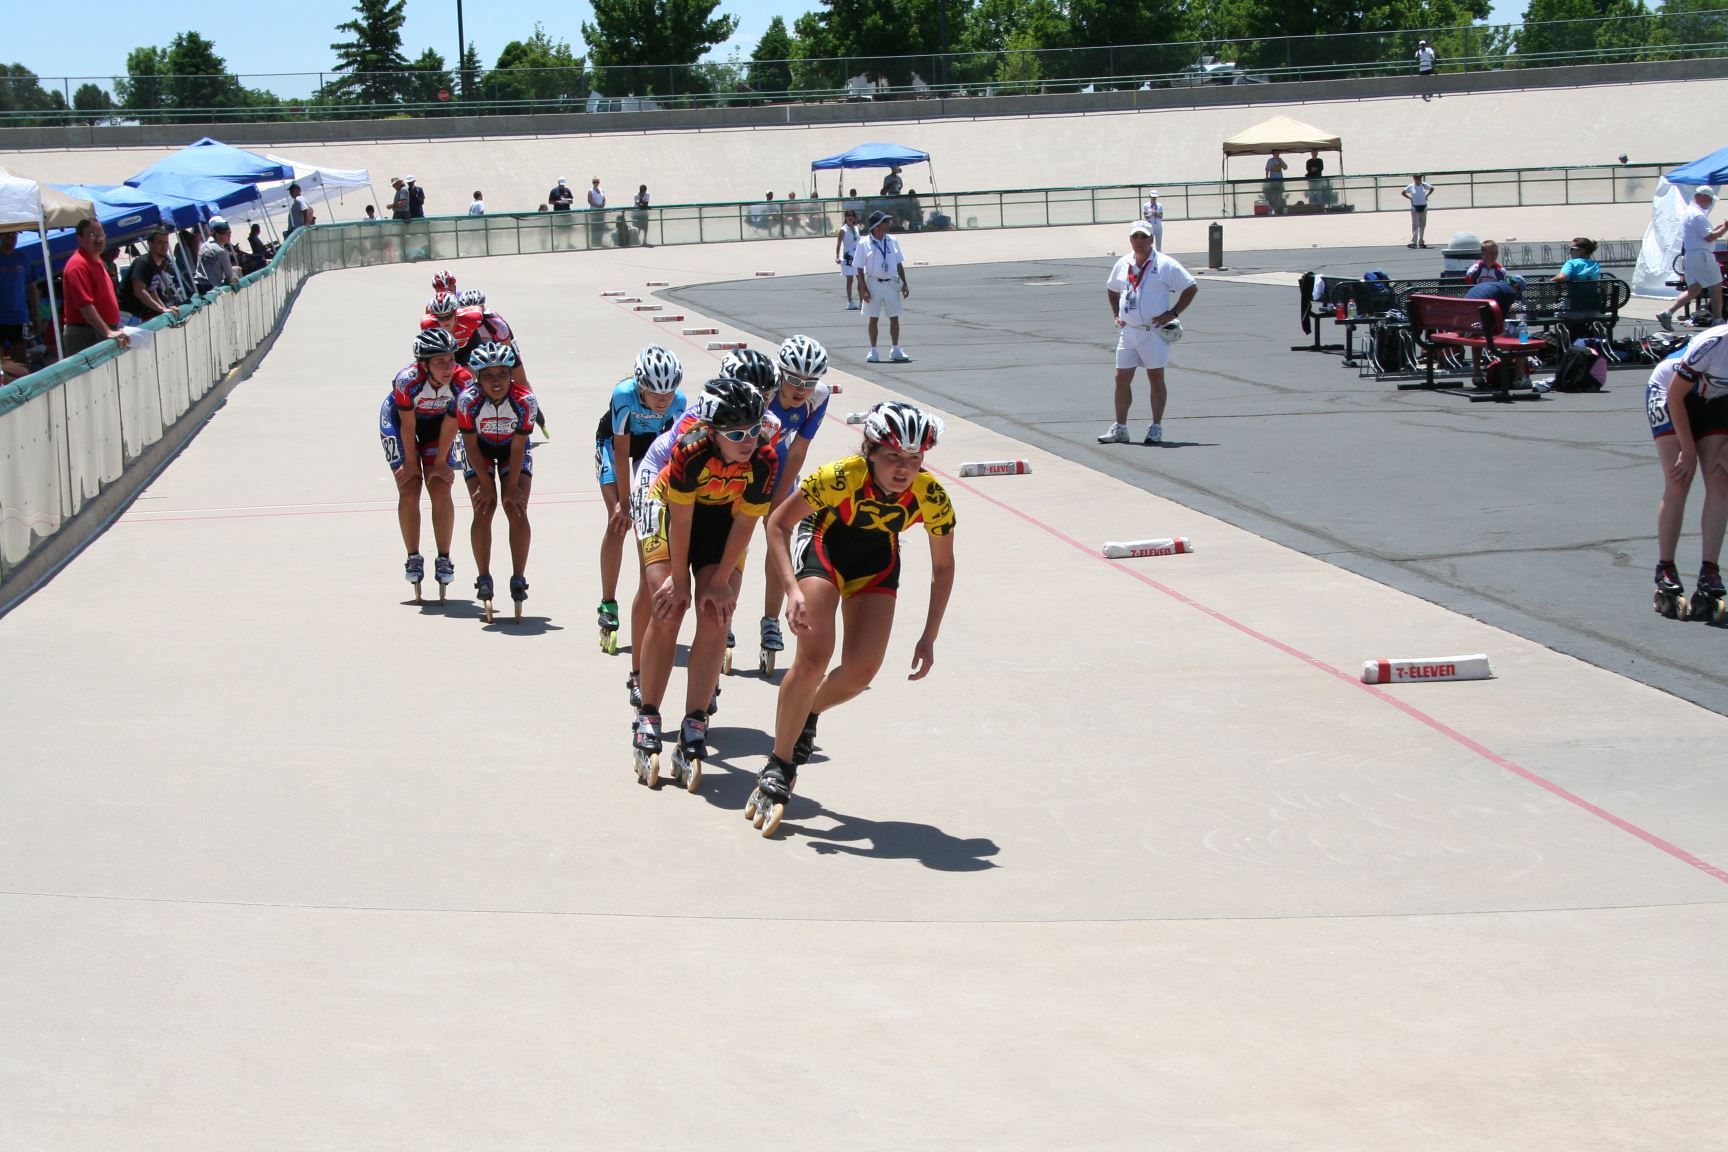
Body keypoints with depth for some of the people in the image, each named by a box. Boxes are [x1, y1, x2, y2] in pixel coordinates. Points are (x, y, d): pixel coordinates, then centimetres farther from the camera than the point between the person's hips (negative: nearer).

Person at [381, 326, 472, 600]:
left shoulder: (462, 381, -32)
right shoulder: (408, 380, -38)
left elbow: (450, 424, -18)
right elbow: (408, 426, -24)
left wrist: (440, 462, -9)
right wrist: (411, 462, -12)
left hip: (438, 422, 2)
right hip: (397, 418, -2)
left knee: (441, 490, -8)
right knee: (409, 491, -7)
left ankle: (444, 560, 3)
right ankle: (414, 559, 5)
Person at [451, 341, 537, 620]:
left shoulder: (524, 400, -31)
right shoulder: (468, 400, -31)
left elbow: (518, 447, -20)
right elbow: (471, 445, -19)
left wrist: (512, 487, -18)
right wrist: (486, 484, -17)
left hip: (512, 449, 0)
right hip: (480, 449, 0)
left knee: (517, 511, -11)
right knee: (483, 510, -12)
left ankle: (519, 579, -3)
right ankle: (483, 578, -1)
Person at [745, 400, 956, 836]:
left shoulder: (932, 497, -27)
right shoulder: (841, 476, -35)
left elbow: (943, 567, -10)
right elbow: (777, 524, -23)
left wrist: (929, 637, -11)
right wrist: (793, 590, -35)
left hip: (877, 559, 3)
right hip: (823, 543, -3)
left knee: (862, 670, -11)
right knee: (814, 656, -20)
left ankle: (806, 716, 22)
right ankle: (777, 769, -8)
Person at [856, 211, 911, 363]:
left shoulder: (893, 241, 5)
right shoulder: (865, 244, -6)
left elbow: (899, 264, 11)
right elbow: (860, 269, -6)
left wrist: (904, 284, 6)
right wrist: (863, 289, -12)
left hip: (892, 284, 3)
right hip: (874, 283, -3)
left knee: (894, 318, 4)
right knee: (873, 319, 4)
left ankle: (895, 350, 14)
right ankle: (873, 352, 12)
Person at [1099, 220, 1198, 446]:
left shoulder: (1165, 264, -7)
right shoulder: (1123, 264, 9)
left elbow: (1191, 287, -5)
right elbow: (1111, 289, 27)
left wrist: (1173, 312, -9)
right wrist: (1115, 314, 15)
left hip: (1154, 331, -5)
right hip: (1128, 331, 5)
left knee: (1156, 378, 1)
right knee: (1122, 378, 4)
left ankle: (1156, 428, 6)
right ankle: (1120, 428, 11)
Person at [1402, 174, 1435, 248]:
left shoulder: (1424, 185, 1)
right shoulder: (1410, 186, -5)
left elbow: (1432, 189, 17)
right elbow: (1403, 193, 6)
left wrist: (1427, 195, 6)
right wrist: (1410, 198, -3)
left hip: (1423, 207, 3)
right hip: (1415, 208, -3)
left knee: (1422, 225, 10)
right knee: (1415, 225, -11)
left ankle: (1421, 242, 20)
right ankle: (1413, 242, -13)